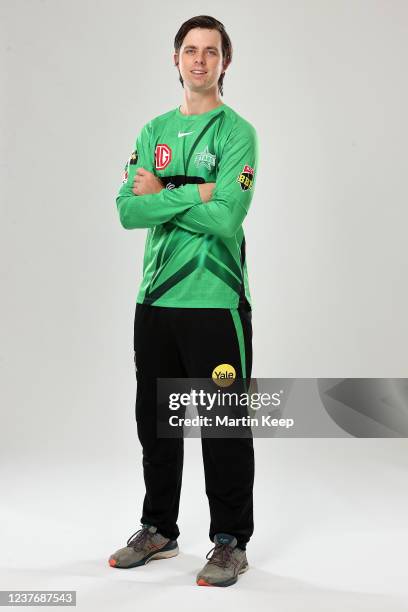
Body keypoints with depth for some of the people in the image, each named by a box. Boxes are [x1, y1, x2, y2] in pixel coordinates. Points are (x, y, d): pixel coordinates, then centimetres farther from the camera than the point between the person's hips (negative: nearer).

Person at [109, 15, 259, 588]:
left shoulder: (237, 132, -4)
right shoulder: (154, 131, 12)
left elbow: (225, 218, -18)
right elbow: (127, 210, -2)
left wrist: (161, 195, -7)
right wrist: (195, 194, -13)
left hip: (216, 302, -5)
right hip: (155, 299, 6)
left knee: (224, 427, 2)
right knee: (155, 421, 14)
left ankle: (231, 543, 16)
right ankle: (158, 530, 30)